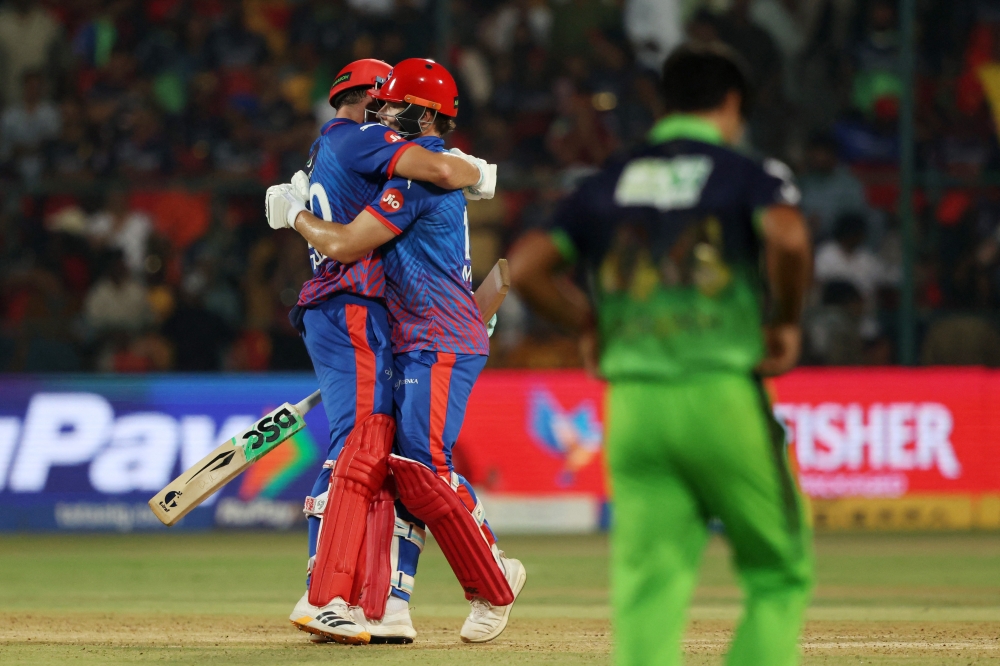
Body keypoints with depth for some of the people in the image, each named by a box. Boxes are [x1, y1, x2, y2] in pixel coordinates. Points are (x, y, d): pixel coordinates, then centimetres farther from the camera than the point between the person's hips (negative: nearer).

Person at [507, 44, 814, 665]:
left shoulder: (606, 183, 15)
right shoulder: (748, 173, 4)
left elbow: (526, 267, 6)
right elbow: (788, 238, -17)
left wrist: (589, 324, 18)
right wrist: (787, 321, -3)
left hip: (631, 403, 3)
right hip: (722, 394, -3)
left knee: (648, 587, -1)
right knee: (780, 571, 9)